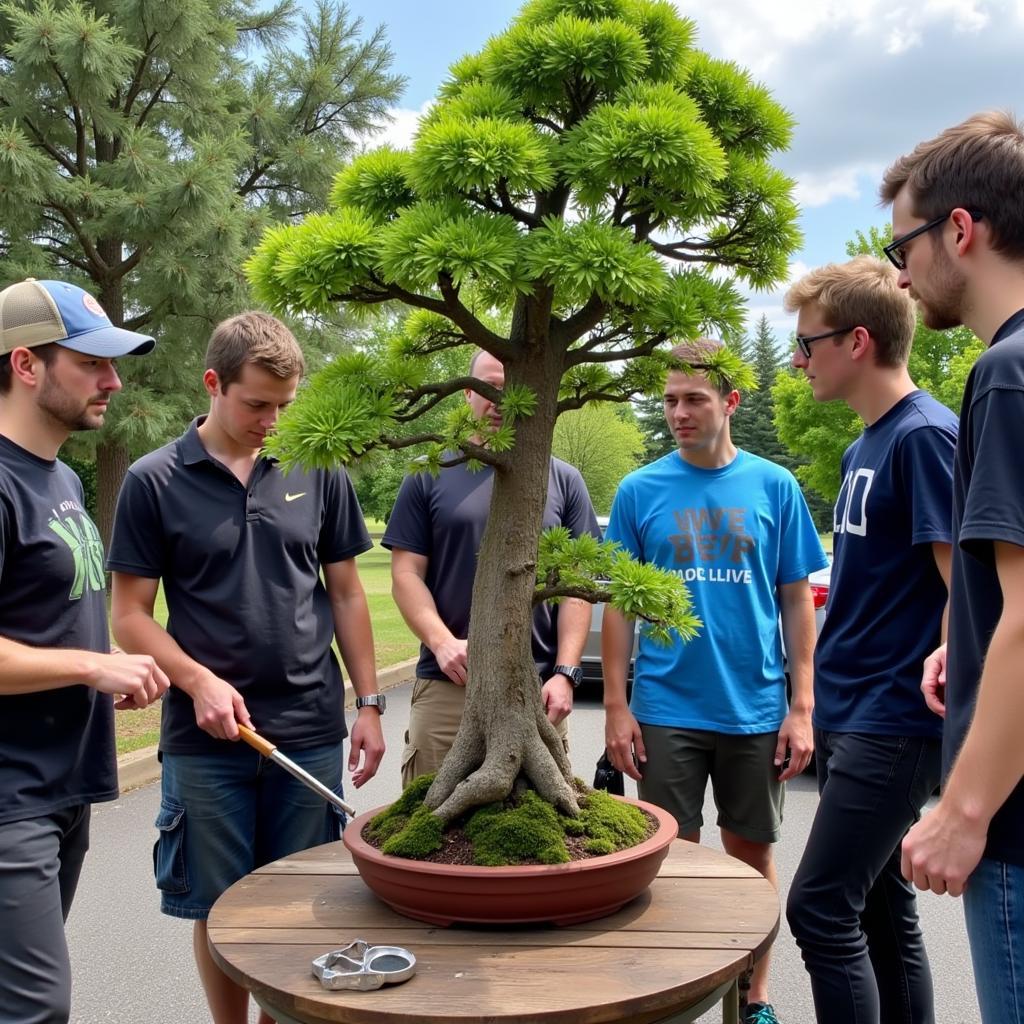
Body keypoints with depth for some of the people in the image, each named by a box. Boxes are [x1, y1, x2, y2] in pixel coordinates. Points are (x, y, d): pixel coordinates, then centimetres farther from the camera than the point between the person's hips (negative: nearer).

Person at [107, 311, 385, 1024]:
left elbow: (345, 592, 9)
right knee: (217, 909, 11)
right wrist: (199, 681, -17)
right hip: (205, 737, -1)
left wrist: (369, 703, 5)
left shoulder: (318, 471, 3)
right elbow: (130, 615, -2)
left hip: (311, 730, 2)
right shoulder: (155, 482, -3)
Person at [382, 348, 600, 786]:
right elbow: (406, 574, 3)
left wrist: (566, 673, -4)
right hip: (446, 686, -1)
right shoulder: (429, 476, 7)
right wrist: (442, 641, -13)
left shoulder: (563, 481, 10)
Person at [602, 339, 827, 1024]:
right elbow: (620, 604, 2)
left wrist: (801, 708, -3)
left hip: (755, 711, 1)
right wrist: (616, 707, -3)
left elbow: (798, 601, 3)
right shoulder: (640, 491, 0)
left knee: (752, 854, 13)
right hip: (666, 712, 0)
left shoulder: (774, 487, 0)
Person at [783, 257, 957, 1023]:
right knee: (881, 908, 15)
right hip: (848, 716, 9)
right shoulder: (864, 446, 13)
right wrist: (823, 701, 13)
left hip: (893, 723, -9)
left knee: (821, 910, -7)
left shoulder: (926, 435, -14)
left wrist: (947, 714, -17)